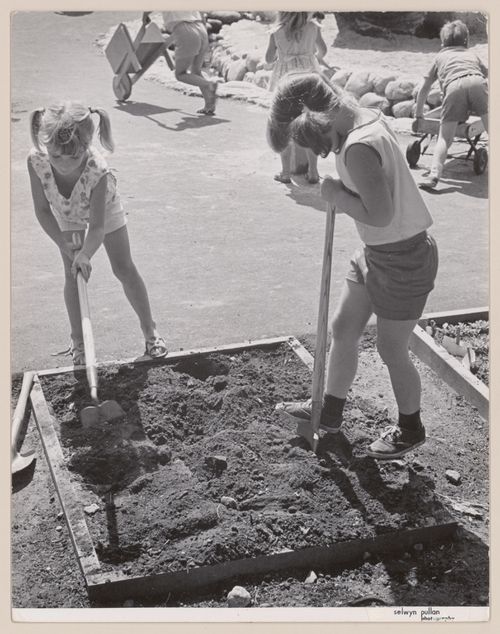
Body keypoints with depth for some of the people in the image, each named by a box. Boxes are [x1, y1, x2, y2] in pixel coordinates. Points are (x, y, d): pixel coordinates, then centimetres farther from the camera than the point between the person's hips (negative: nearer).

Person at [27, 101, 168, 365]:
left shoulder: (98, 170, -44)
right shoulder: (37, 160, -37)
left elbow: (97, 227, -41)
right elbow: (42, 210, -25)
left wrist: (85, 254, -59)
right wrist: (65, 245, -29)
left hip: (103, 208, -2)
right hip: (66, 215, 2)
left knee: (124, 269, 2)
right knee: (72, 275, 2)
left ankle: (150, 332, 19)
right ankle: (78, 343, 16)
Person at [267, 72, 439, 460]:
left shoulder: (359, 148, -29)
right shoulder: (369, 119, 1)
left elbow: (380, 214, -33)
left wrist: (337, 194, -18)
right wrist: (342, 195, -5)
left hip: (403, 260, -9)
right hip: (376, 253, 9)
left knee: (392, 351, 8)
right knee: (343, 330, 17)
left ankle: (410, 429, 32)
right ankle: (330, 412, 36)